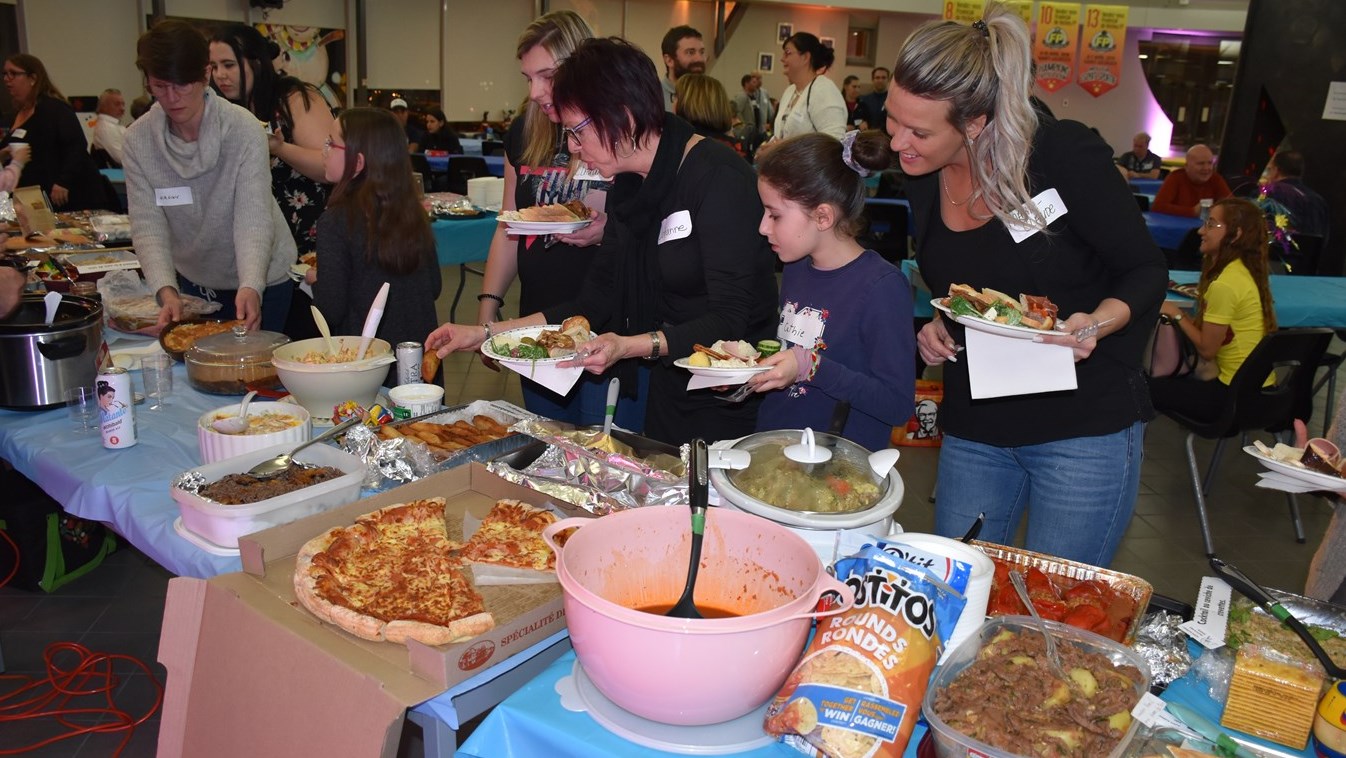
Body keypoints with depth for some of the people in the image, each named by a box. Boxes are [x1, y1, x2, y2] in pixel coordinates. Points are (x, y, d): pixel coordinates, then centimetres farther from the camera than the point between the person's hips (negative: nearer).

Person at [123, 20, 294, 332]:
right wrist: (166, 291, -33)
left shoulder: (243, 128, -20)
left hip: (258, 282, -3)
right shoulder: (138, 139, -11)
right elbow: (148, 224, -16)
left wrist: (250, 288, -43)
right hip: (191, 281, 3)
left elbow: (254, 218, -27)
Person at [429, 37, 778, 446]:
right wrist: (487, 331, 3)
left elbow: (729, 320, -23)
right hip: (668, 392, 7)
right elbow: (597, 302, 7)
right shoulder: (629, 187, 4)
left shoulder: (719, 177, -19)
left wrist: (629, 346, -35)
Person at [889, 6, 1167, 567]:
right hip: (973, 428, 5)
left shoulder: (1065, 154, -17)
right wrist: (937, 329, -4)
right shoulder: (922, 179, 0)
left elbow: (1146, 271, -7)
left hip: (1085, 426, -5)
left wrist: (1096, 323, -27)